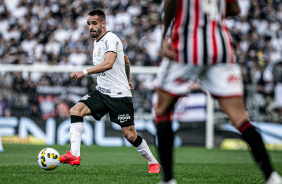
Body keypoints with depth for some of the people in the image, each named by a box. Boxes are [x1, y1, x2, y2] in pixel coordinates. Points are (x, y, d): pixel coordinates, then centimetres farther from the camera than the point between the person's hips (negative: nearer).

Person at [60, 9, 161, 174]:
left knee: (130, 135, -6)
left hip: (120, 95, -8)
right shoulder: (97, 42, 15)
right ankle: (74, 155, -23)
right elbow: (125, 59, 29)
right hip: (101, 92, 8)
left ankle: (153, 163, 16)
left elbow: (108, 64, -31)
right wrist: (126, 79, 40)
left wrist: (85, 72, -40)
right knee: (76, 110, -14)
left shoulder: (110, 39, -13)